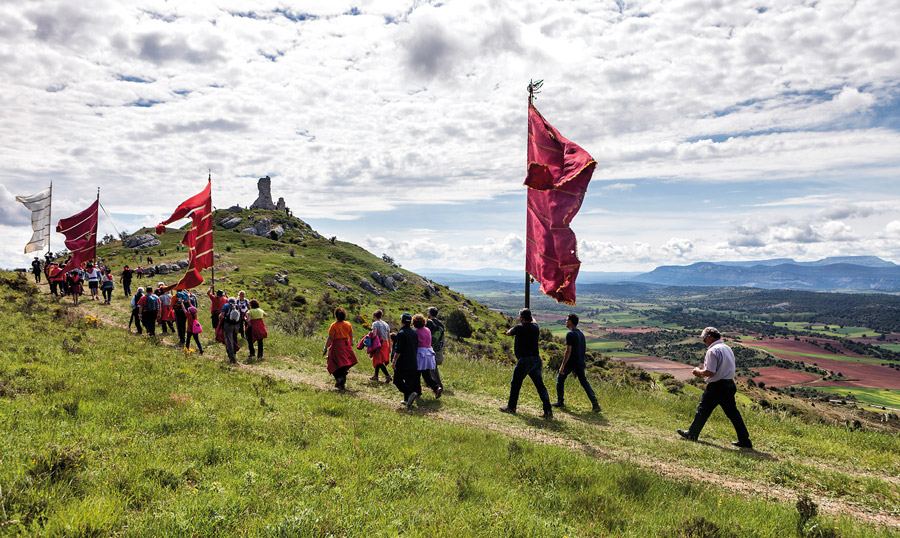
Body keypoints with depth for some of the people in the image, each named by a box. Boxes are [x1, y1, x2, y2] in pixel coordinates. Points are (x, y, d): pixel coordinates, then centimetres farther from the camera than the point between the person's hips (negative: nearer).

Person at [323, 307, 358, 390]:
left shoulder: (334, 325, -9)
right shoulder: (348, 325, 5)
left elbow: (330, 338, -11)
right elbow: (351, 337, 10)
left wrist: (325, 348, -6)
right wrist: (349, 345, 24)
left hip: (336, 346, -5)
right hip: (346, 346, 5)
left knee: (334, 366, 6)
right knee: (344, 366, 13)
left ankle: (339, 377, -17)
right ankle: (343, 383, 13)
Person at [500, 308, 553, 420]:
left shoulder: (520, 327, -10)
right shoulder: (535, 327, 7)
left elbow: (508, 333, 9)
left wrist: (513, 328, 26)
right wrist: (531, 318, 52)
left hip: (524, 361, -6)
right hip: (536, 359, 6)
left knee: (515, 384, 10)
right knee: (540, 385, 7)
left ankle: (511, 407, 19)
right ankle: (548, 411, 2)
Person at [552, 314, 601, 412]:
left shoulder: (570, 334, -15)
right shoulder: (581, 333, 11)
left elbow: (568, 351, -20)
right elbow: (585, 348, 18)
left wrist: (562, 365, -18)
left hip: (571, 362, -7)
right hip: (580, 362, 7)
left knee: (560, 378, 12)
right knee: (584, 382, 9)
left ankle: (560, 401, 16)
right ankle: (595, 403, -4)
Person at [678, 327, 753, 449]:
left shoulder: (713, 351, -15)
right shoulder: (728, 349, 13)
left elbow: (710, 372, -21)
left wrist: (699, 372, -2)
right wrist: (703, 374, 16)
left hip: (716, 386, -8)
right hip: (729, 384, 8)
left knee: (703, 410, 5)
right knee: (733, 413, 10)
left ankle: (692, 434, 18)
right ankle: (744, 441, 10)